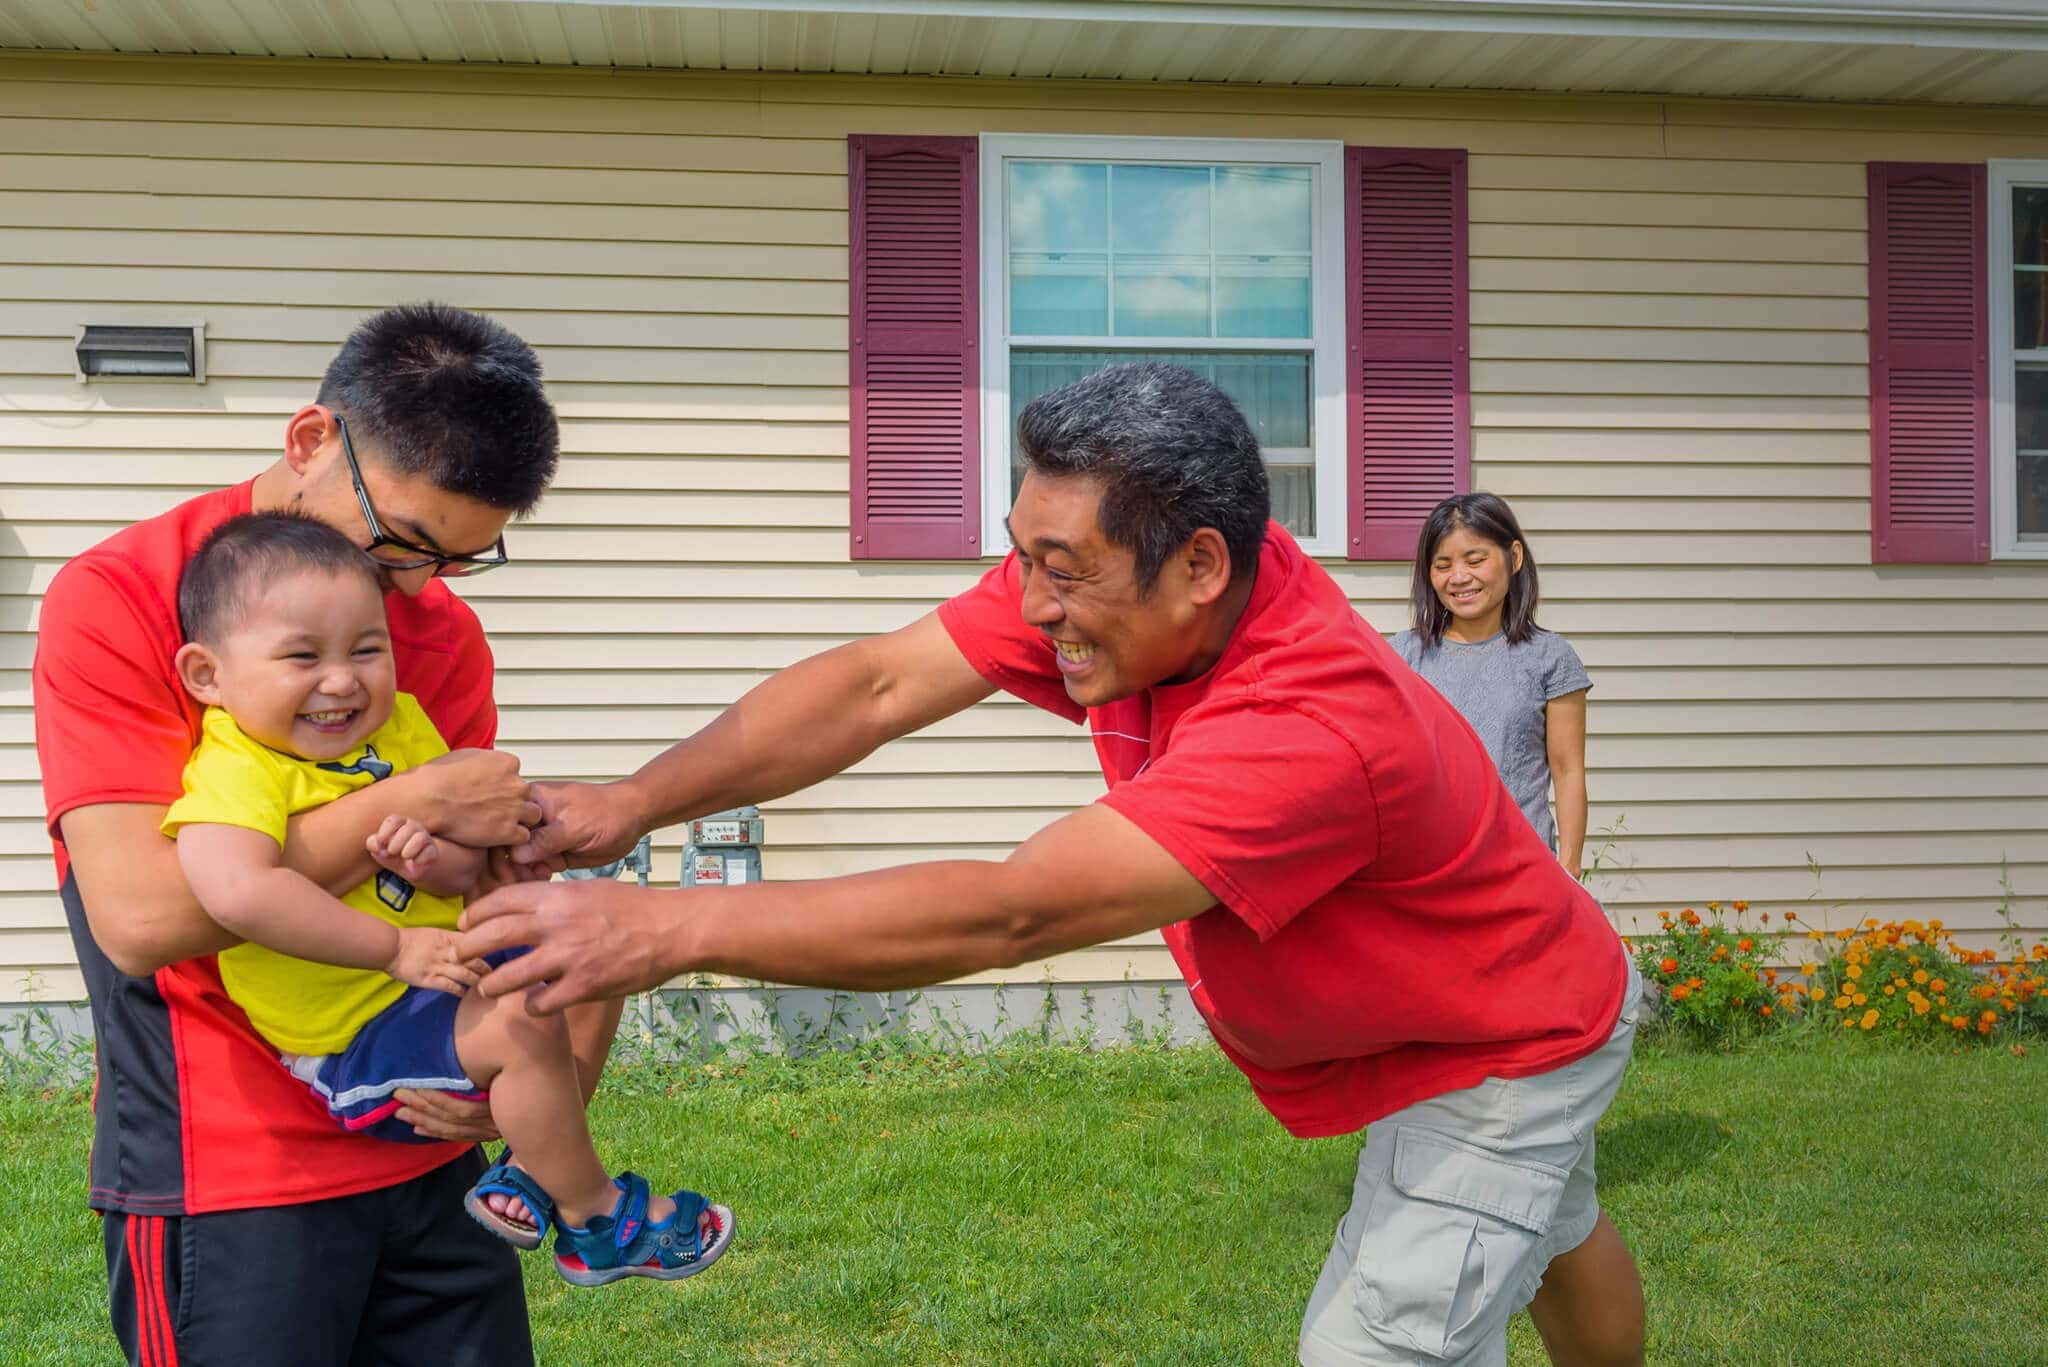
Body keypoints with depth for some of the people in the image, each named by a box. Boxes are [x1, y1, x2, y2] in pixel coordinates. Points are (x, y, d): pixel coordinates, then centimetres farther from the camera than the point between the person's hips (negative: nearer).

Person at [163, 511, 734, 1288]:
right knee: (522, 1021, -29)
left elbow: (471, 867, 4)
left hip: (435, 970, 9)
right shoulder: (236, 772, -21)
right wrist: (394, 946, -33)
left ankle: (539, 1163, 13)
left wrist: (439, 857, -23)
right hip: (356, 1042, -9)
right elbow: (236, 890, -41)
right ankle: (596, 1222, -7)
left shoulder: (400, 724, 3)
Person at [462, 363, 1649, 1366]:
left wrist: (670, 928, -52)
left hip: (1511, 1049, -7)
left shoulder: (1314, 729, -46)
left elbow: (1007, 914, -50)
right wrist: (638, 800, -37)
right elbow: (877, 685, -24)